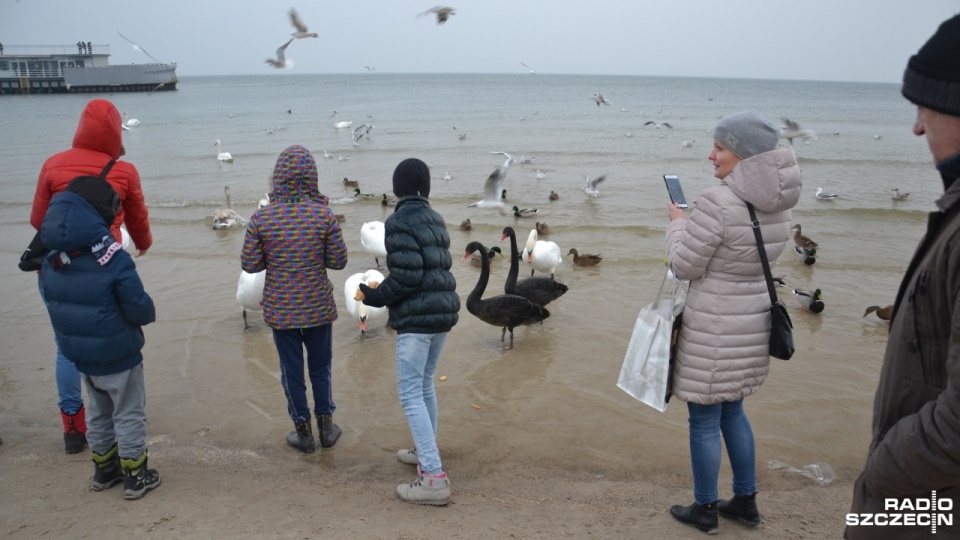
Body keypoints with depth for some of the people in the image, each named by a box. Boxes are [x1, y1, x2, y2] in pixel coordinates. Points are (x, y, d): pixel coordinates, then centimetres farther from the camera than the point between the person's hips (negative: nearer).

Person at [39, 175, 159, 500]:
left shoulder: (51, 260, -4)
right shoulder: (113, 259, -25)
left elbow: (53, 303, 6)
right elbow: (139, 309, -22)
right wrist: (149, 313, -1)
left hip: (79, 354, 6)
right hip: (118, 355, -6)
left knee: (99, 413, 23)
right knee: (129, 414, 9)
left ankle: (104, 470, 34)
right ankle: (135, 477, 18)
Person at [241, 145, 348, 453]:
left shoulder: (261, 219, -12)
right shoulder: (324, 215, -14)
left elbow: (250, 264, -7)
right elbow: (338, 262, -8)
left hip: (280, 310, 0)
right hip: (318, 308, 0)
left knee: (292, 370, 15)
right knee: (321, 367, 18)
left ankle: (303, 432, 27)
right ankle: (326, 427, 32)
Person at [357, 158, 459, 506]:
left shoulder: (399, 221, -11)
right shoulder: (434, 219, 13)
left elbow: (407, 275, -20)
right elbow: (439, 267, 13)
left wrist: (377, 297, -6)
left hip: (416, 317, -9)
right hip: (443, 311, 9)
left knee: (410, 393, -5)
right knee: (425, 384, 22)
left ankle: (434, 478, -6)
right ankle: (426, 452, 35)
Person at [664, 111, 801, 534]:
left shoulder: (718, 201, -22)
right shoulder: (776, 204, 3)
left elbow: (684, 266, -15)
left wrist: (677, 223, 1)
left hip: (714, 328, -8)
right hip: (752, 322, 8)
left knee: (703, 421, 8)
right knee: (733, 412, 23)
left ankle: (705, 509, 24)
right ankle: (746, 501, 34)